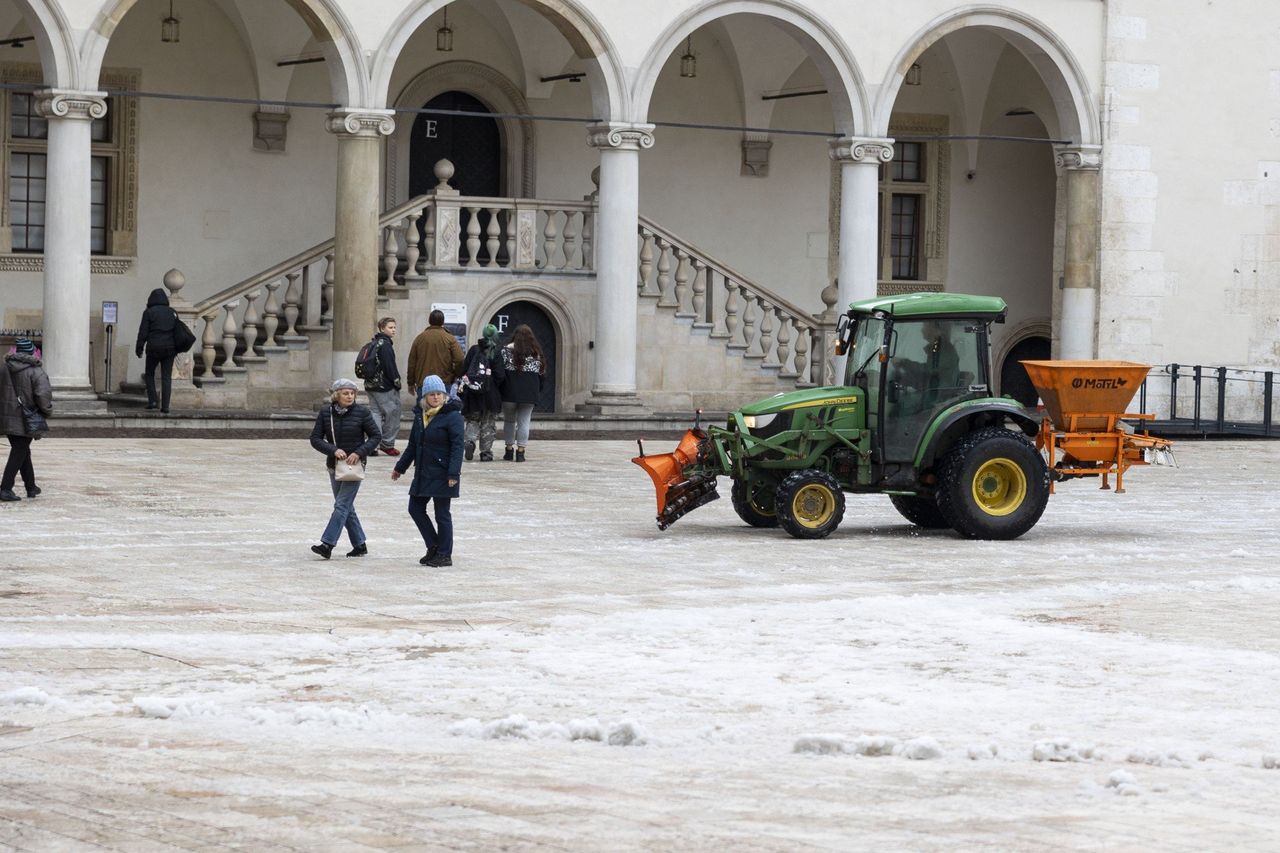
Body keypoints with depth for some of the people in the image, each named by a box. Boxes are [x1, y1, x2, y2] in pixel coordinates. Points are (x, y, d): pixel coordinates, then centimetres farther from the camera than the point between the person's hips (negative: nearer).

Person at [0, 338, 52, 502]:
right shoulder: (36, 372, -13)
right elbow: (43, 395, -21)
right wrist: (47, 411, -4)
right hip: (24, 421, -6)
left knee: (23, 451, 19)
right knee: (19, 453, 0)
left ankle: (31, 487, 27)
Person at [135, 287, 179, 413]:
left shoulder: (149, 312, -3)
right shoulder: (173, 313, 10)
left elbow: (143, 332, -6)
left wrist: (139, 349, -1)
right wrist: (176, 349, 17)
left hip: (154, 348, -3)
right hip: (170, 349, 3)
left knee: (149, 374, 14)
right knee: (167, 378, 3)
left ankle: (152, 400, 1)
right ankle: (165, 406, -2)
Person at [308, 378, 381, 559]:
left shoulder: (362, 412, -7)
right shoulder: (325, 413, 0)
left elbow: (375, 436, -3)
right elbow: (315, 439, -2)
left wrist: (359, 452, -17)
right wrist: (333, 450, -18)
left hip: (354, 465, -5)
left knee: (342, 505, -13)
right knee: (347, 507, 11)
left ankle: (327, 544, -18)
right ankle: (360, 544, 22)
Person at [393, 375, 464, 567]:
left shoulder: (452, 415, -11)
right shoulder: (420, 415, 10)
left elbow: (457, 446, -16)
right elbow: (413, 444, 20)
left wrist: (453, 473, -23)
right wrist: (400, 467, 23)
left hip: (442, 475, -8)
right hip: (423, 472, 8)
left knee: (442, 514, -1)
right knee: (415, 508, 9)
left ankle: (445, 555, 9)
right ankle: (434, 547, 21)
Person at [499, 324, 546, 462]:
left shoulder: (507, 350, -3)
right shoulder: (536, 352, 4)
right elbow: (542, 373, 7)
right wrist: (537, 391, 17)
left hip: (510, 392, -1)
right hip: (529, 394, 1)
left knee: (509, 421, 13)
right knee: (524, 422, 4)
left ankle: (509, 451, 15)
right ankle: (520, 452, 0)